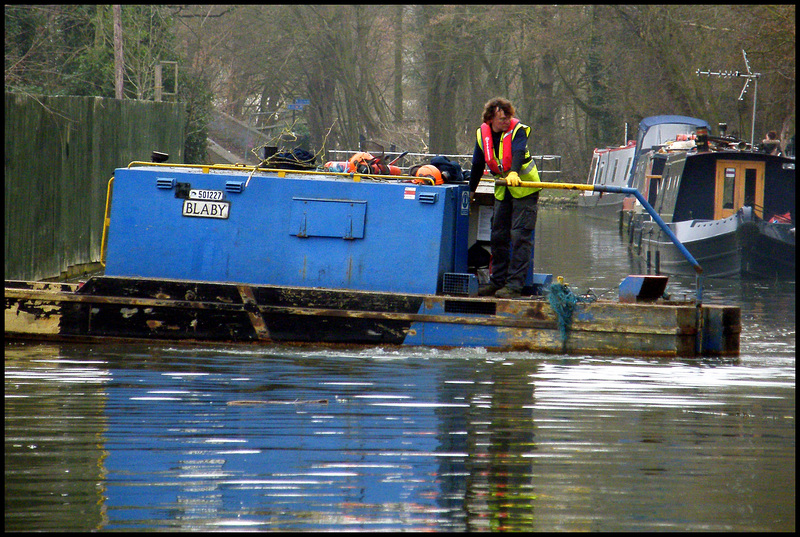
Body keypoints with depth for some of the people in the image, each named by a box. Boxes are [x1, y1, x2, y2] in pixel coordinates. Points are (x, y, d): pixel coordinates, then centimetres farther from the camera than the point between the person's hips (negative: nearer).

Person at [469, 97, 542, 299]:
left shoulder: (518, 130, -17)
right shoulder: (483, 133, -1)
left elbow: (518, 153, -36)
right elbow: (477, 165, 11)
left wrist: (514, 173, -54)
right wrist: (470, 191, 18)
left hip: (524, 188, -6)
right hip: (502, 189, 6)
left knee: (520, 235, -11)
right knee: (498, 236, 8)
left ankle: (514, 284, -11)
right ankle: (497, 282, 18)